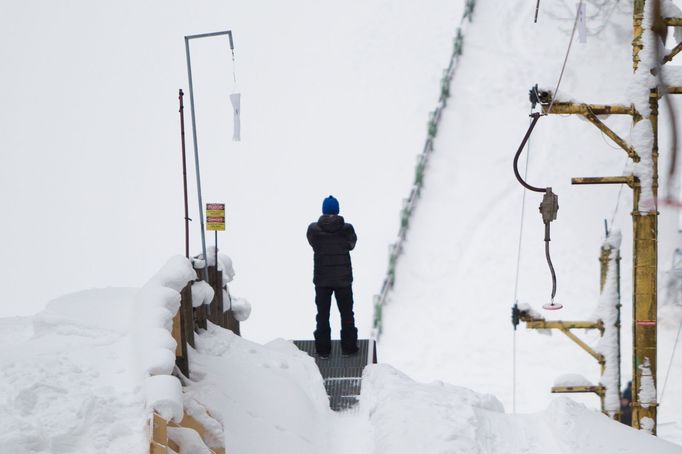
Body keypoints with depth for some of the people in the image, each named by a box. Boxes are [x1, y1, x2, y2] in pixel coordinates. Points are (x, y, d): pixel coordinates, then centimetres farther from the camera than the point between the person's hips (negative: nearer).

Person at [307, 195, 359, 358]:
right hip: (343, 278, 0)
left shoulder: (313, 229, -11)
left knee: (322, 314, 11)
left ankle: (323, 349, 14)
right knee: (347, 314, 14)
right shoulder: (347, 229, -11)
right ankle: (349, 347, 19)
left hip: (321, 279, 0)